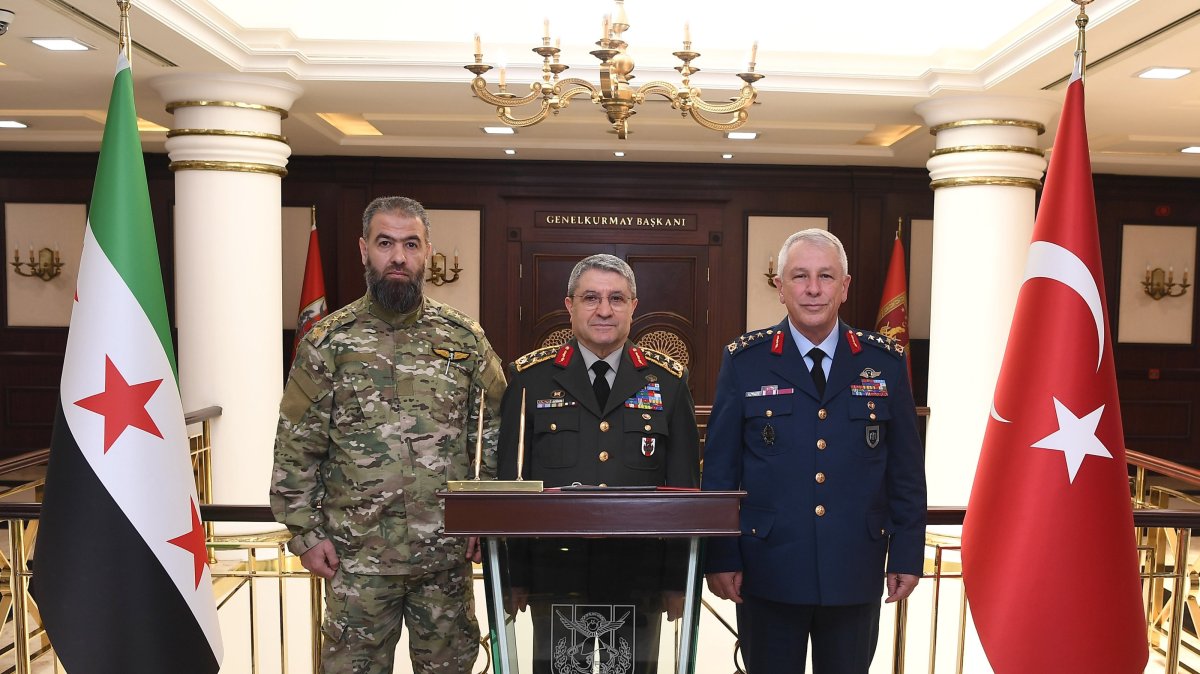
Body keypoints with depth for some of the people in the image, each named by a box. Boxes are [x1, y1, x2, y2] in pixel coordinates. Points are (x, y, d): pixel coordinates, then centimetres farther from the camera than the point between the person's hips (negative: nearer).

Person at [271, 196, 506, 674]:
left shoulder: (464, 338, 1)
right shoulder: (328, 341, -2)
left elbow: (494, 435, 5)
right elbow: (296, 448, -1)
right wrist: (306, 532, -4)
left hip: (448, 551, 1)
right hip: (357, 552, -1)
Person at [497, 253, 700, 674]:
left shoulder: (668, 381, 3)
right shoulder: (530, 378, 1)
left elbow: (685, 486, 3)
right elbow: (509, 482, 1)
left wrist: (679, 579, 0)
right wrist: (513, 575, -2)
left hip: (640, 577, 1)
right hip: (556, 575, 0)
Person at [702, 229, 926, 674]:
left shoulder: (885, 362, 2)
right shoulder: (744, 361, -3)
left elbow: (906, 471, 5)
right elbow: (720, 469, -2)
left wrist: (907, 555, 3)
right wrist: (720, 557, -5)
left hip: (856, 571, 2)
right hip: (768, 571, -1)